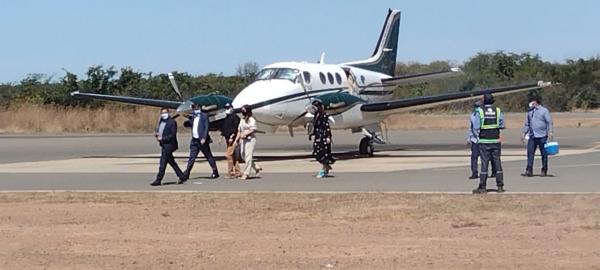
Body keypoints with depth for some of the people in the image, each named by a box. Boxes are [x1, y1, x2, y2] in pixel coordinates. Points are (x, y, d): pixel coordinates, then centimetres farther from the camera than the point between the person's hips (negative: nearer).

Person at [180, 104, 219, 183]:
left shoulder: (204, 116, -4)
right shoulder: (193, 117, 13)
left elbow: (206, 128, -10)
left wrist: (204, 138, -19)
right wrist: (190, 118, -2)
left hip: (202, 141, -5)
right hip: (194, 140, 5)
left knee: (209, 156, 5)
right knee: (192, 158, 3)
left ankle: (215, 173, 15)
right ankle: (186, 175, 2)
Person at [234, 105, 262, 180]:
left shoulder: (251, 120, -6)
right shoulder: (242, 120, 18)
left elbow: (253, 130, -14)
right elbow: (239, 131, 19)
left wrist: (245, 134, -20)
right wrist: (236, 140, 13)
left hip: (250, 139, -9)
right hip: (243, 140, 9)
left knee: (248, 156, -8)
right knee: (243, 155, 8)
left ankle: (246, 173, -7)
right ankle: (256, 168, 21)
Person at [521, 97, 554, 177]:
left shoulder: (544, 110, -1)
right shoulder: (530, 112, 15)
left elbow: (549, 122, -7)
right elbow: (527, 124, 22)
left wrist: (550, 131, -19)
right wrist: (524, 133, 16)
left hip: (542, 136, -5)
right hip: (532, 136, 5)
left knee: (544, 153, 3)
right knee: (530, 152, -3)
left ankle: (544, 171, 10)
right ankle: (529, 171, -3)